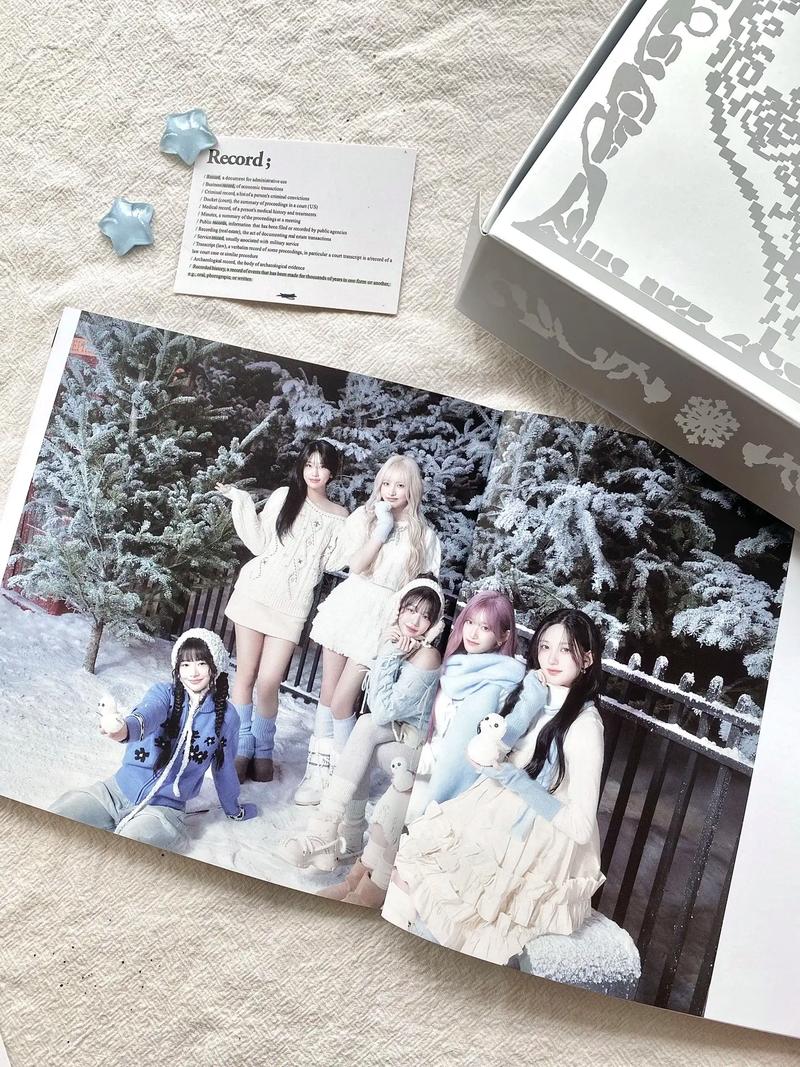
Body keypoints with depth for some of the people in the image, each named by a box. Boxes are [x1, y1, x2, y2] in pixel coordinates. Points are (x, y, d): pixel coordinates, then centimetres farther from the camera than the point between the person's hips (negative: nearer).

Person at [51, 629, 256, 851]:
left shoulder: (226, 716, -3)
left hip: (164, 808, -1)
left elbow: (223, 767, 13)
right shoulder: (164, 692, -5)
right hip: (117, 790, 1)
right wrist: (128, 727, -53)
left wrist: (234, 811, 25)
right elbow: (149, 712, -29)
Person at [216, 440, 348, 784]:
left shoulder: (339, 517, 9)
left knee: (269, 682, -6)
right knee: (245, 676, 2)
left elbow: (331, 563, 6)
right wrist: (242, 503, -5)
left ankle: (263, 751, 14)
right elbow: (259, 543, 2)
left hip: (292, 604, 0)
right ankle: (242, 748, 16)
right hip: (256, 591, 1)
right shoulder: (284, 496, 6)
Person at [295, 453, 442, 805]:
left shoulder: (423, 534, -2)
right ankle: (318, 773, 24)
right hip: (349, 606, 3)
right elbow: (355, 566, -8)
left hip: (383, 618, -3)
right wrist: (382, 530, -14)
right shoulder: (365, 516, 1)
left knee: (341, 703, -6)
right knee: (327, 694, 10)